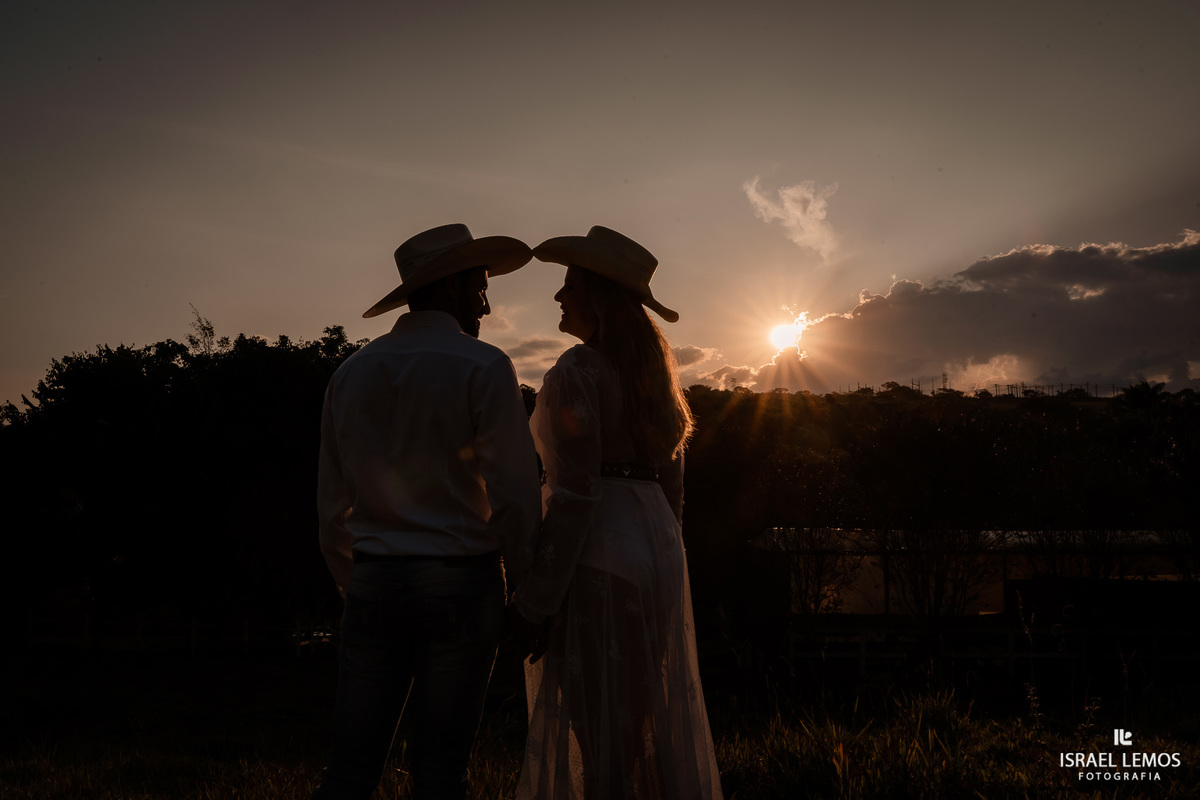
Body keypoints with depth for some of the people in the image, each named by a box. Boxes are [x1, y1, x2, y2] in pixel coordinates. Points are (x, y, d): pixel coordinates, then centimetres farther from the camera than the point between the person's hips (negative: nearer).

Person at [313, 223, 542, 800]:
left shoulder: (351, 373, 9)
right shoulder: (482, 368, -7)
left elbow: (333, 505, 11)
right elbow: (514, 495, -11)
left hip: (374, 583, 4)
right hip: (461, 581, -4)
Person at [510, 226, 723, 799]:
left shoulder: (577, 370, -12)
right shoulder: (653, 372, 13)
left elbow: (574, 493, -19)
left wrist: (534, 599, -16)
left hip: (593, 554, -8)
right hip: (654, 547, 9)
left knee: (594, 733, 0)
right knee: (650, 724, 16)